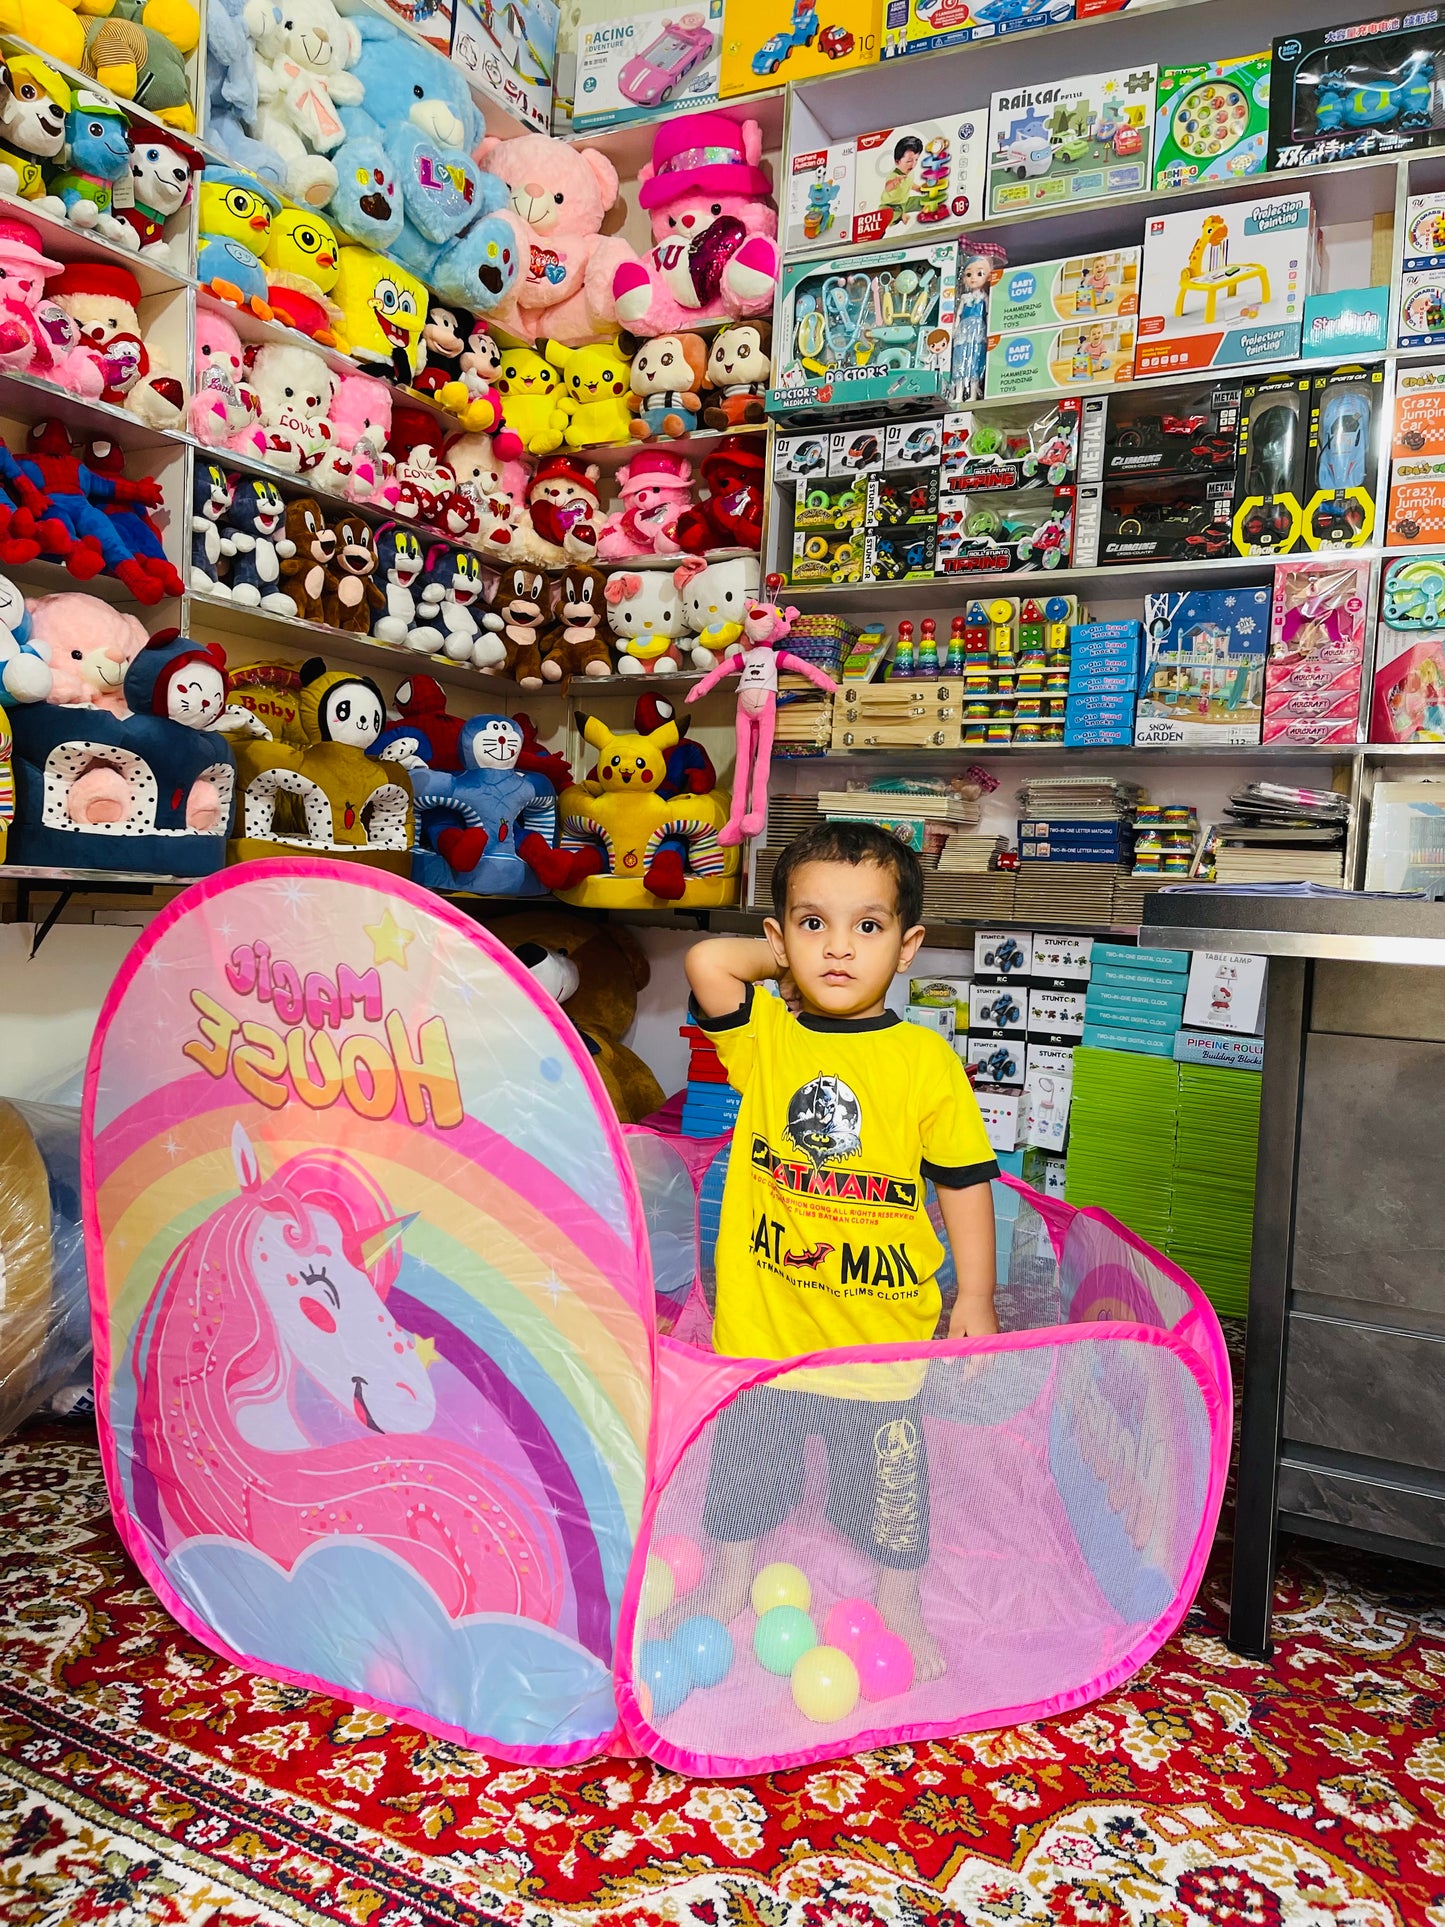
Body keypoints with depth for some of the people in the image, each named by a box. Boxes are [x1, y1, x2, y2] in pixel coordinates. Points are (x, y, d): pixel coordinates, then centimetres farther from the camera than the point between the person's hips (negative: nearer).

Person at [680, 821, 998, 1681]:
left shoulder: (925, 1061, -10)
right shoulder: (763, 1034, -6)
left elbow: (965, 1181, -4)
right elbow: (706, 960, -23)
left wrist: (976, 1297, -2)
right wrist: (784, 959, -9)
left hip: (881, 1327, -1)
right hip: (762, 1320, 2)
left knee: (889, 1479, 18)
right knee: (746, 1459, 21)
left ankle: (900, 1606, 43)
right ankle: (730, 1584, 47)